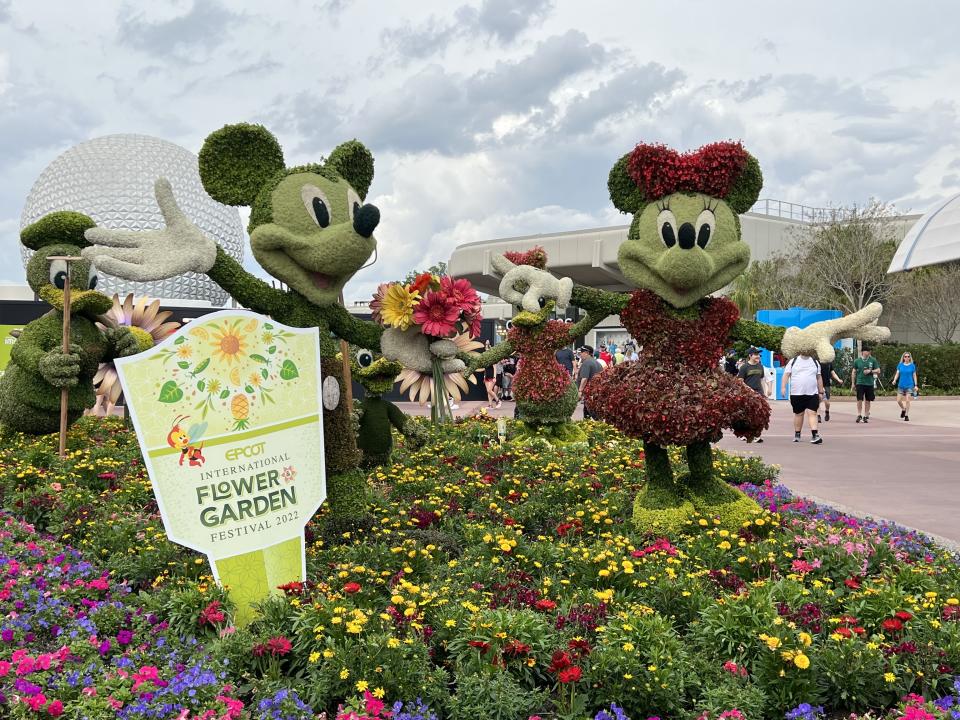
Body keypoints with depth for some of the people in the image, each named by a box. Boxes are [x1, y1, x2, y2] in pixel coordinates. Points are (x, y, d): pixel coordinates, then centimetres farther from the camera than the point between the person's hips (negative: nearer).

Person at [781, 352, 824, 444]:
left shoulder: (815, 362, 12)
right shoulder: (793, 361, 5)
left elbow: (819, 378, 16)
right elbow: (786, 374, 0)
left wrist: (821, 392, 15)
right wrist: (783, 387, -11)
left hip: (812, 393, 1)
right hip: (797, 394, -1)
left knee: (812, 413, -11)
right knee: (799, 414, 8)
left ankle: (815, 435, -18)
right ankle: (797, 435, 21)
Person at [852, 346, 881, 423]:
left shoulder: (873, 360, 3)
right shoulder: (857, 361, 4)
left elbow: (878, 370, 5)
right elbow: (853, 372, 10)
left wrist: (870, 371, -13)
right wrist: (853, 383, 8)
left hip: (869, 383, 1)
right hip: (860, 383, -1)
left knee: (867, 400, 6)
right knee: (859, 399, -6)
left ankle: (866, 416, 15)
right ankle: (859, 415, 4)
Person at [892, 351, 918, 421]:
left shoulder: (912, 366, 0)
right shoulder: (900, 365, 4)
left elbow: (914, 376, 5)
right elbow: (897, 373, 3)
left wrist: (916, 385, 2)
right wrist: (894, 380, -16)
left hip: (909, 385, -2)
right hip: (901, 385, 2)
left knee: (907, 400, -7)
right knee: (898, 400, 1)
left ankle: (906, 415, 3)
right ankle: (903, 409, 31)